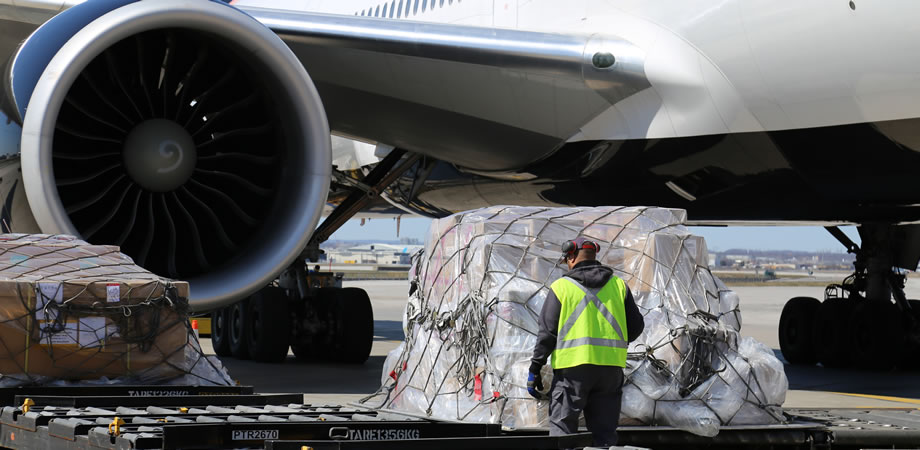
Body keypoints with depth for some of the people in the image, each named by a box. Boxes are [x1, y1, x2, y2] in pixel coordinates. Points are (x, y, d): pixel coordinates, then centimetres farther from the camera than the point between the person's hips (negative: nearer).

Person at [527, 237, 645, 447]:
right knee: (605, 431, 8)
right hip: (611, 367, 3)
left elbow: (547, 331, -2)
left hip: (572, 366, -3)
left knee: (562, 426, 1)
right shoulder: (618, 285, 10)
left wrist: (535, 369, 1)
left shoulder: (561, 287, 1)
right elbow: (636, 326, 11)